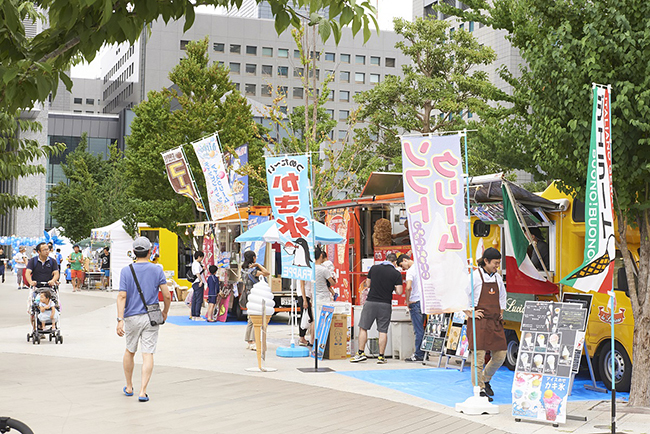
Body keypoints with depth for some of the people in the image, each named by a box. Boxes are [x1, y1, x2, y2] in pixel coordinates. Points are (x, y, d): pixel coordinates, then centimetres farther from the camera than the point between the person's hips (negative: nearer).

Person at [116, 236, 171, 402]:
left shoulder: (126, 271, -3)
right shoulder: (157, 270, -3)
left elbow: (122, 296, -12)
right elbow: (167, 295, -5)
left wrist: (120, 320, -15)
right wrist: (165, 312, 12)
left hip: (131, 317, 1)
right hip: (151, 318, -1)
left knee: (130, 351, 20)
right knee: (148, 354, -2)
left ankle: (129, 387, 30)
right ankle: (143, 392, -9)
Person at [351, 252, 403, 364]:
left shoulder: (374, 268, 3)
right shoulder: (397, 274, -3)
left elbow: (368, 284, 11)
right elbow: (399, 292, -6)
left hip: (371, 302, 1)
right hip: (385, 304, -1)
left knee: (363, 328, 10)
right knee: (383, 331, 5)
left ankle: (361, 353, 8)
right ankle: (381, 357, 6)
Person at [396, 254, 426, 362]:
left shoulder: (411, 271, -11)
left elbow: (408, 287, -26)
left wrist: (408, 301, -14)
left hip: (416, 302, -7)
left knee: (418, 330, -3)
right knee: (424, 329, 11)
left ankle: (419, 354, 0)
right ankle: (425, 353, 13)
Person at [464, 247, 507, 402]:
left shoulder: (497, 277, 13)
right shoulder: (475, 276, -8)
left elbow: (502, 295, 30)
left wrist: (501, 312, 18)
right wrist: (470, 313, -11)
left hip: (495, 322, 7)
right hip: (479, 321, -7)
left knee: (500, 355, 6)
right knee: (479, 356, -7)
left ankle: (485, 379, 29)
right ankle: (479, 390, 0)